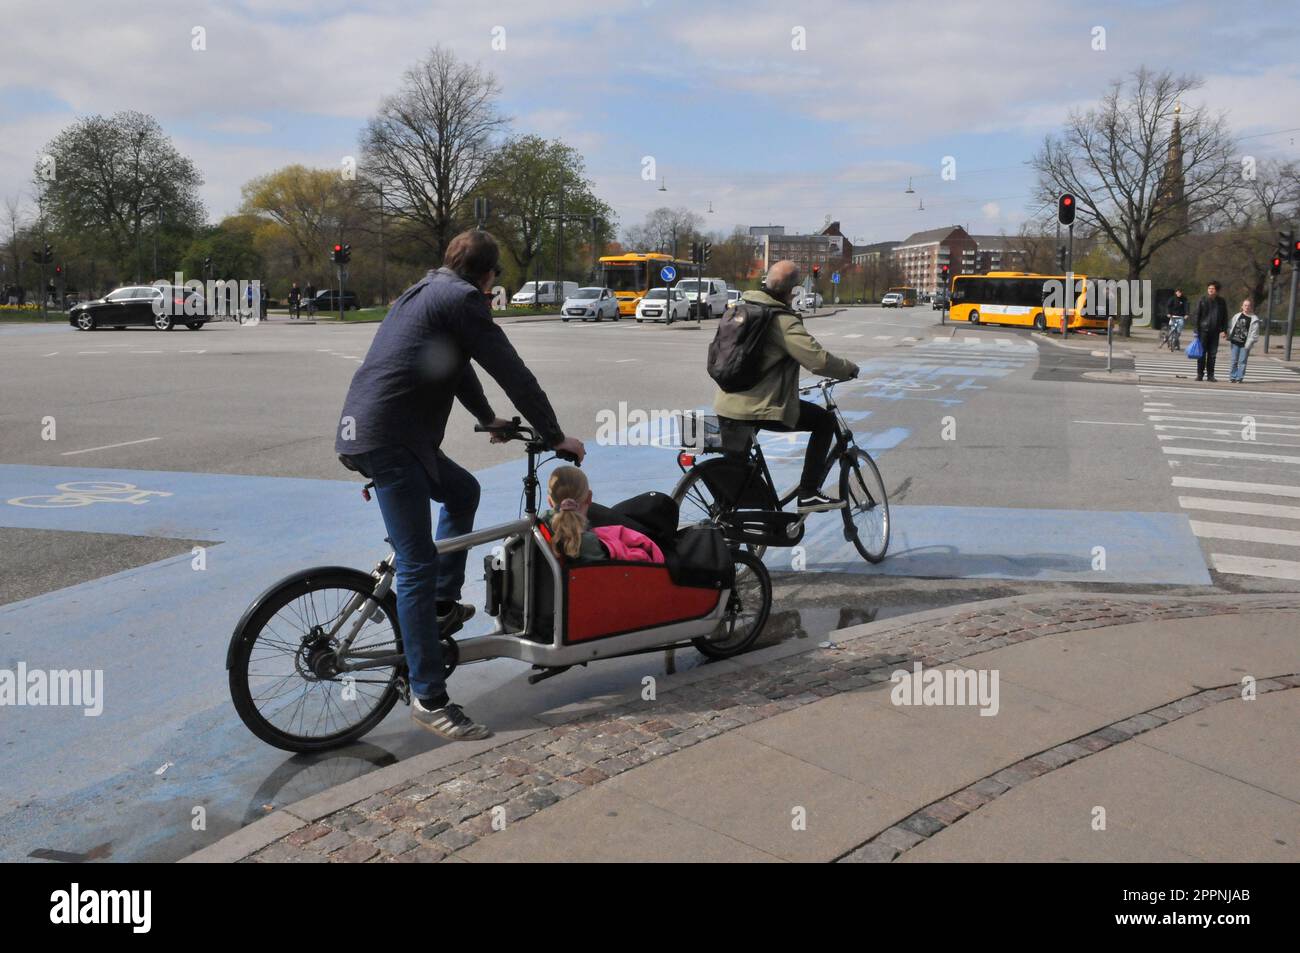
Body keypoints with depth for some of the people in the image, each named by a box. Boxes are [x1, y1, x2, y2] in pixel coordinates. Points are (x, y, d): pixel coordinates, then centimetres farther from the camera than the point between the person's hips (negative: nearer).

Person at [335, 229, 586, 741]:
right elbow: (512, 372, -9)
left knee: (462, 490, 29)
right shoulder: (461, 298, -7)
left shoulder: (425, 292, 23)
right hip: (387, 442, -10)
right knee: (418, 566, -8)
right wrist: (555, 436, -1)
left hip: (363, 429, 10)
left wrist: (488, 418, 46)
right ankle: (429, 699, -4)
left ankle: (443, 605, 31)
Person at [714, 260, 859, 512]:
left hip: (726, 404, 8)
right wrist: (850, 368, -2)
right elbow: (818, 359, -20)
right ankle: (809, 494, 6)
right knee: (825, 420, 8)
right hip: (759, 407, -8)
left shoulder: (741, 306, 10)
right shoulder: (783, 321, -14)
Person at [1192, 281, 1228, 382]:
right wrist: (1196, 330, -6)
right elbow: (1197, 316, 0)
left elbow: (1225, 317, 9)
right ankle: (1200, 374, 6)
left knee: (1212, 354, 3)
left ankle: (1210, 375, 7)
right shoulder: (1202, 301, 0)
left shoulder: (1221, 301, 6)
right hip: (1203, 330, -2)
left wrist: (1223, 330, 0)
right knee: (1201, 353, 0)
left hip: (1215, 332, 2)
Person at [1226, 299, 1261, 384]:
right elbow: (1230, 326, 12)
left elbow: (1254, 333, -6)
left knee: (1242, 361, 0)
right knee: (1234, 361, 6)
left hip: (1245, 344, -3)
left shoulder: (1254, 319, -3)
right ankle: (1232, 377, 13)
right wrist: (1227, 334, -3)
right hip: (1235, 342, 3)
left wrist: (1249, 343, -13)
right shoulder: (1237, 316, 7)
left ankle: (1239, 378, 6)